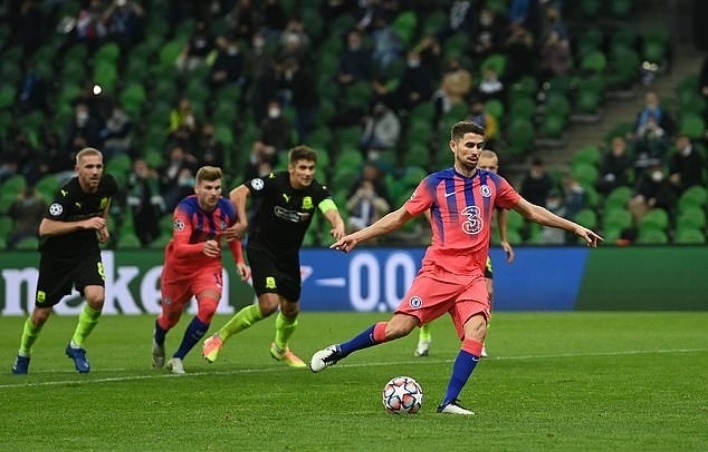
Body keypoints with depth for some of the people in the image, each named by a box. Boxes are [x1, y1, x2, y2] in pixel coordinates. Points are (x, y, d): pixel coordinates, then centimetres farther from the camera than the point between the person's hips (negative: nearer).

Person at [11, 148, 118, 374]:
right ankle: (23, 354, 36)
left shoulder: (108, 184, -11)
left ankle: (76, 346, 2)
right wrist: (83, 223, -37)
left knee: (97, 298, -23)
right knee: (41, 314, 7)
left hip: (87, 249, 3)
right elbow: (45, 228, -33)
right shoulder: (66, 193, -28)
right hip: (57, 254, -3)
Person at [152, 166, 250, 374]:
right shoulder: (185, 209, -29)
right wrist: (202, 248, -59)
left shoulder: (227, 209, -15)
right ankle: (158, 341, 55)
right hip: (179, 267, -2)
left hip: (209, 266, 2)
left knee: (208, 307, -24)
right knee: (171, 316, 14)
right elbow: (179, 248, -40)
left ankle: (177, 359, -8)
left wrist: (239, 261, -1)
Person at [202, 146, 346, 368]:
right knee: (269, 304, -20)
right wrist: (243, 222, -37)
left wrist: (339, 226, -54)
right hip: (262, 249, -5)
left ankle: (280, 348, 47)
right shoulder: (274, 182, -22)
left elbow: (332, 212, -32)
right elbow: (237, 193, -25)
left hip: (289, 254, 5)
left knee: (291, 308, 14)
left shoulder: (317, 191, -14)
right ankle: (218, 339, -5)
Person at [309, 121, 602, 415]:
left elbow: (531, 211, 19)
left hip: (473, 277, 3)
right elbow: (400, 217, 7)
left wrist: (575, 228, 18)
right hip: (438, 271, -3)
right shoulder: (435, 183, 0)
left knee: (477, 330, -22)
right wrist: (358, 236, 1)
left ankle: (449, 402, -18)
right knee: (399, 327, -12)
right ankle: (339, 351, 10)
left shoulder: (492, 183, 8)